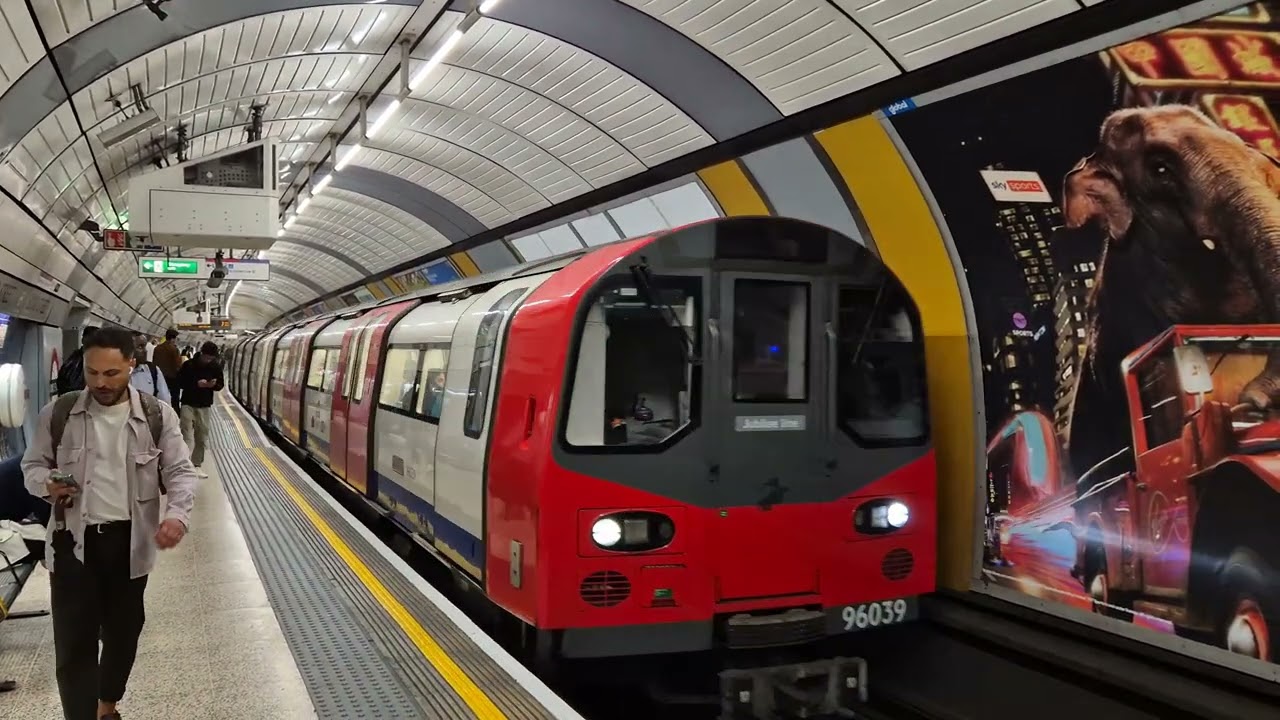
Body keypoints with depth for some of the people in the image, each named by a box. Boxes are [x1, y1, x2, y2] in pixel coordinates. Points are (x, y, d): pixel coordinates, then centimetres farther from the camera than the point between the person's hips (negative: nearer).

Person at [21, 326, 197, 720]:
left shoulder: (157, 416, -4)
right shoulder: (58, 414, -2)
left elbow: (180, 472, -4)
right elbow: (32, 465, 9)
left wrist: (177, 514, -24)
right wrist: (46, 483, -15)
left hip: (131, 542, 1)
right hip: (73, 541, -1)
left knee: (123, 631, 16)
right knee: (73, 642, -3)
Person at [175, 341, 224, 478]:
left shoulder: (216, 366, -1)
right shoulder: (188, 365, -10)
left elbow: (221, 384, 9)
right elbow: (180, 382, -8)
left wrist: (214, 385, -15)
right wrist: (196, 384, -21)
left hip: (204, 406, 4)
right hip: (188, 404, -4)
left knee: (202, 437, 9)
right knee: (187, 436, -10)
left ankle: (196, 465, 21)